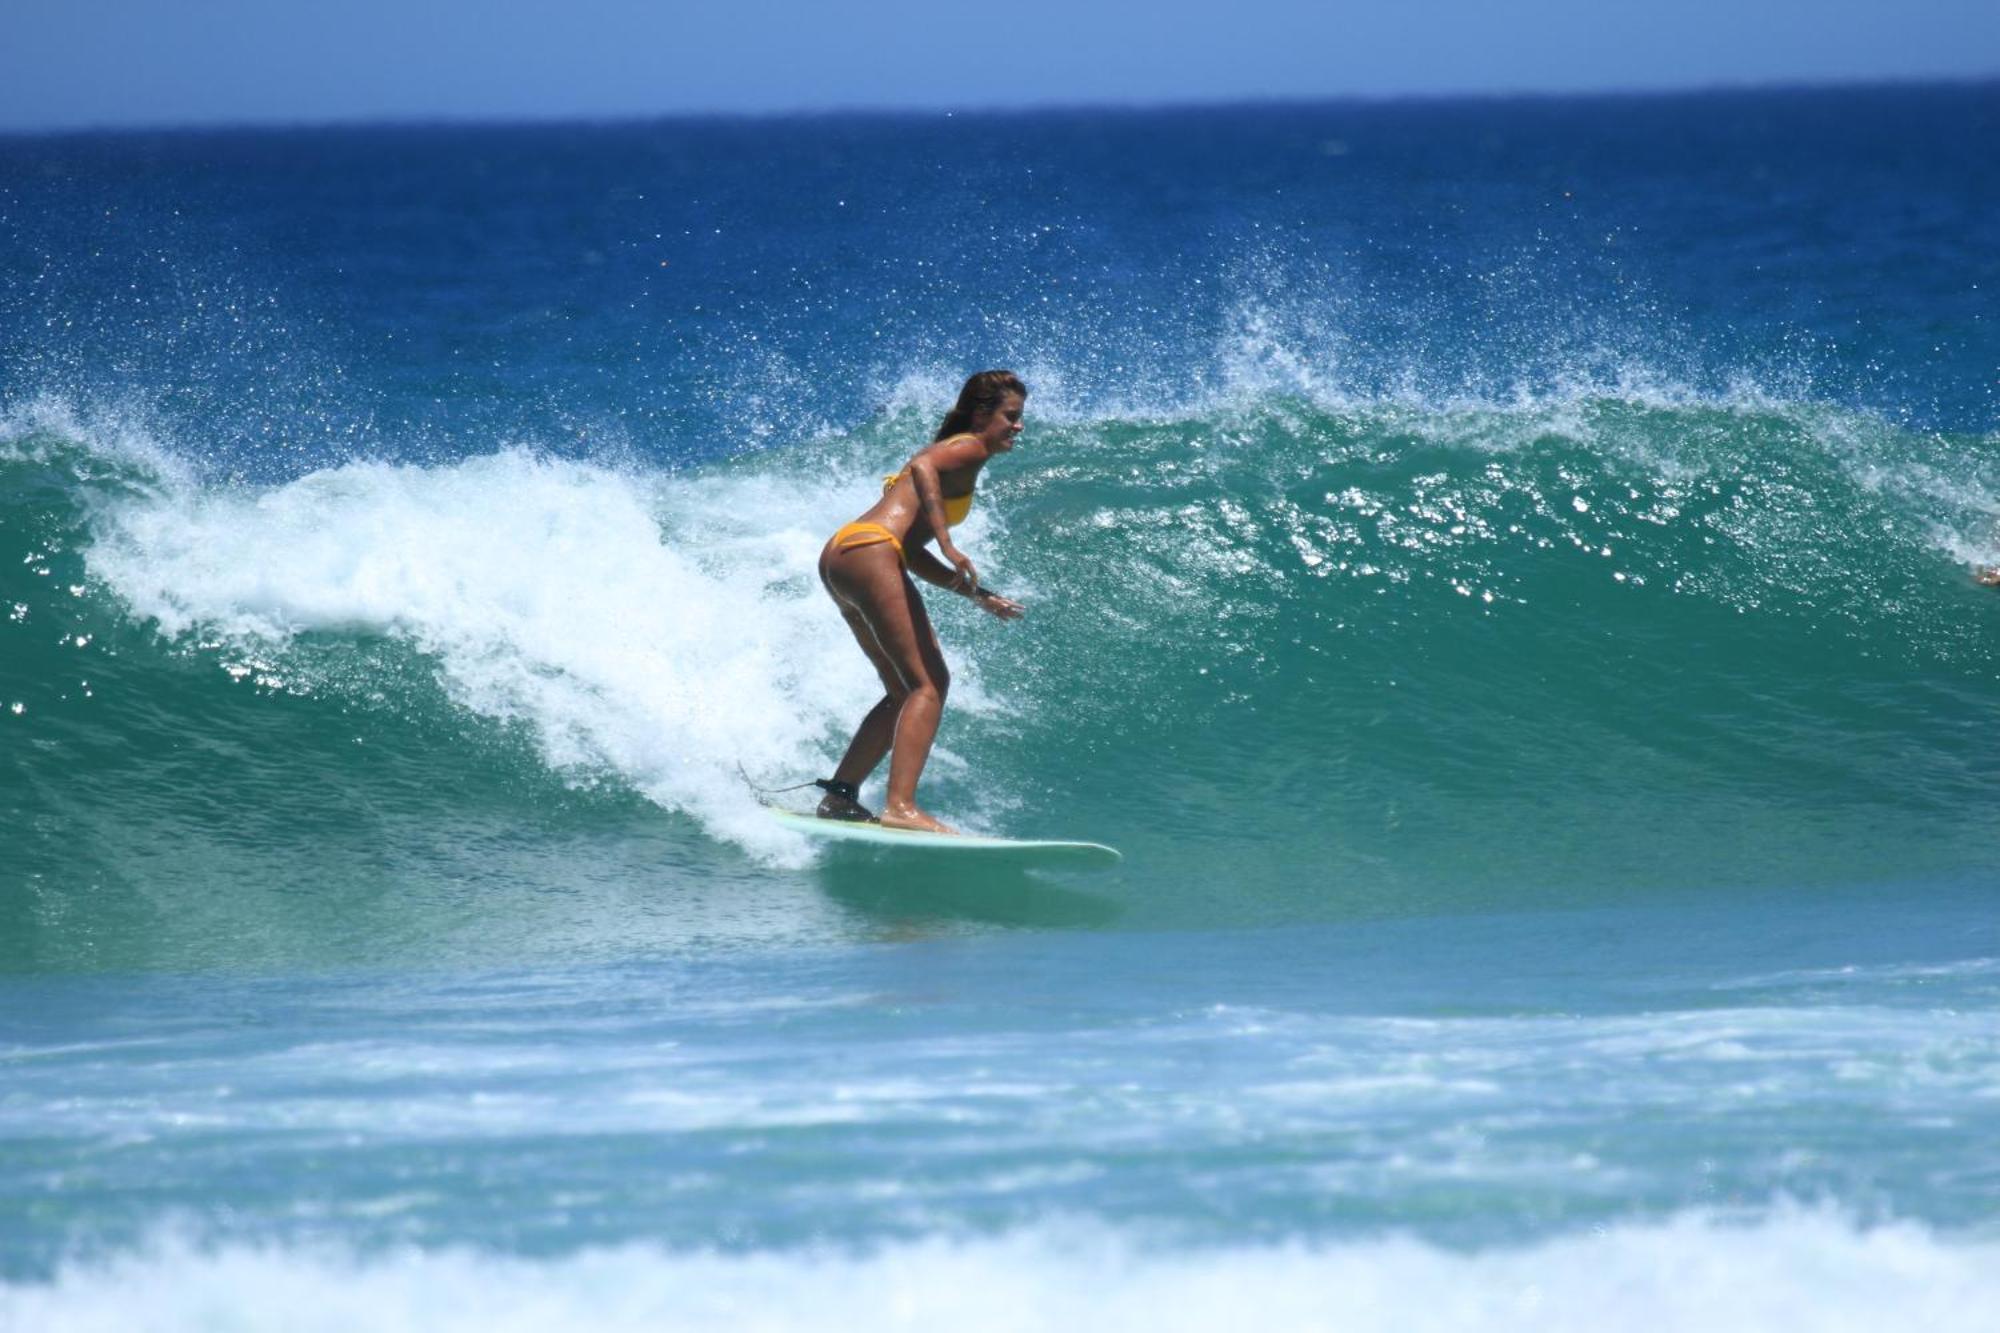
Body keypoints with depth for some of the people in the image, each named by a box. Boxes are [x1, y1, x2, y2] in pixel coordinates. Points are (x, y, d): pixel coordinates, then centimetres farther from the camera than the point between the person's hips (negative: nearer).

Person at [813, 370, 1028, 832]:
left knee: (907, 691, 17)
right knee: (928, 685, -14)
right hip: (870, 551, -10)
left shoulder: (948, 453, 30)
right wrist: (948, 546, -28)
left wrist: (977, 595, 25)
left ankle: (839, 795, 15)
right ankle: (900, 806, -26)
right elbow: (924, 467, -21)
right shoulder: (970, 448, 3)